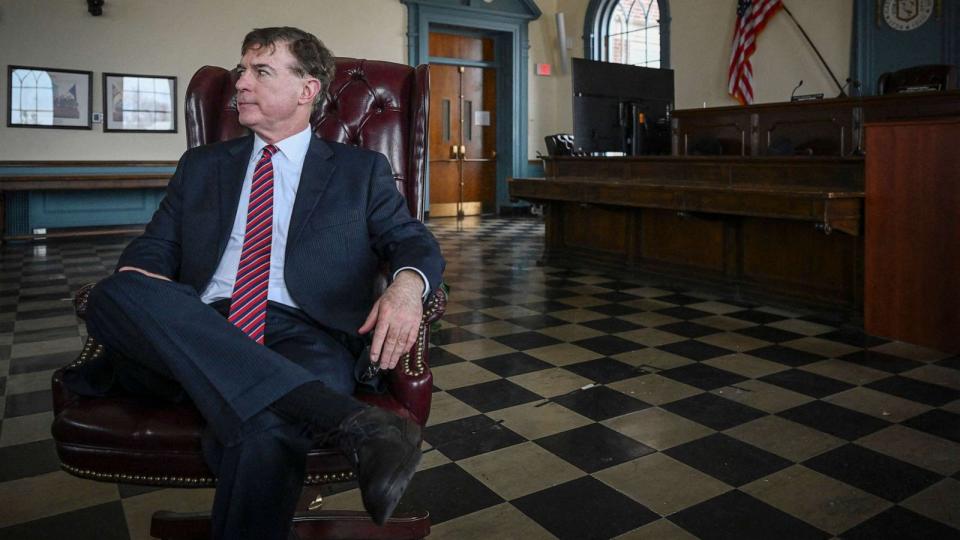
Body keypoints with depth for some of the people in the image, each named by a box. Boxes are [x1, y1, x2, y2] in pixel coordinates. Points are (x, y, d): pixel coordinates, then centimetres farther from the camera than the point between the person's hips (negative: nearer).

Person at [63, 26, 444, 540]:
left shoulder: (361, 170, 17)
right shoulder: (201, 165, 25)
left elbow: (414, 241, 11)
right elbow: (155, 244, 21)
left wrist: (407, 283, -16)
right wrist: (140, 276, -6)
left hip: (303, 335, -4)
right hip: (198, 332, 5)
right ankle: (347, 417, -39)